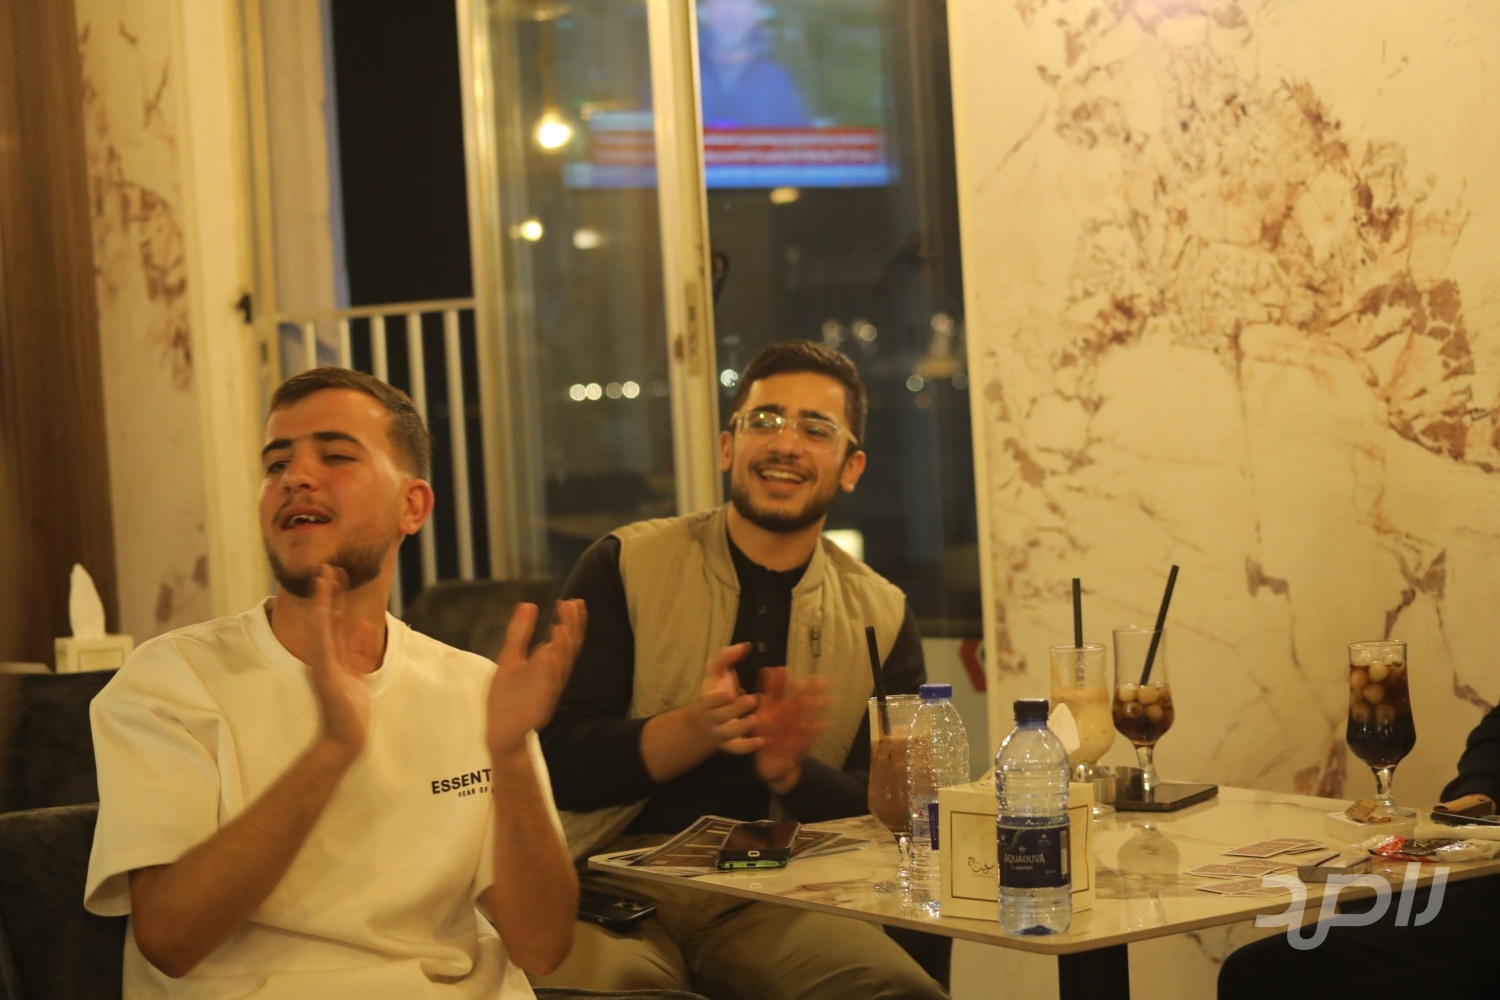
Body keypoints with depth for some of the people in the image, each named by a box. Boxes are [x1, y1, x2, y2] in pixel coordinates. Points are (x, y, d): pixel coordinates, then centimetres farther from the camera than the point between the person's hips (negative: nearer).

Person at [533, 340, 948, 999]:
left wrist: (788, 768, -14)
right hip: (620, 881, -1)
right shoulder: (623, 566, 7)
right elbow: (557, 761, 0)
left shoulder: (882, 617, 13)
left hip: (773, 898, 2)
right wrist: (693, 729, -17)